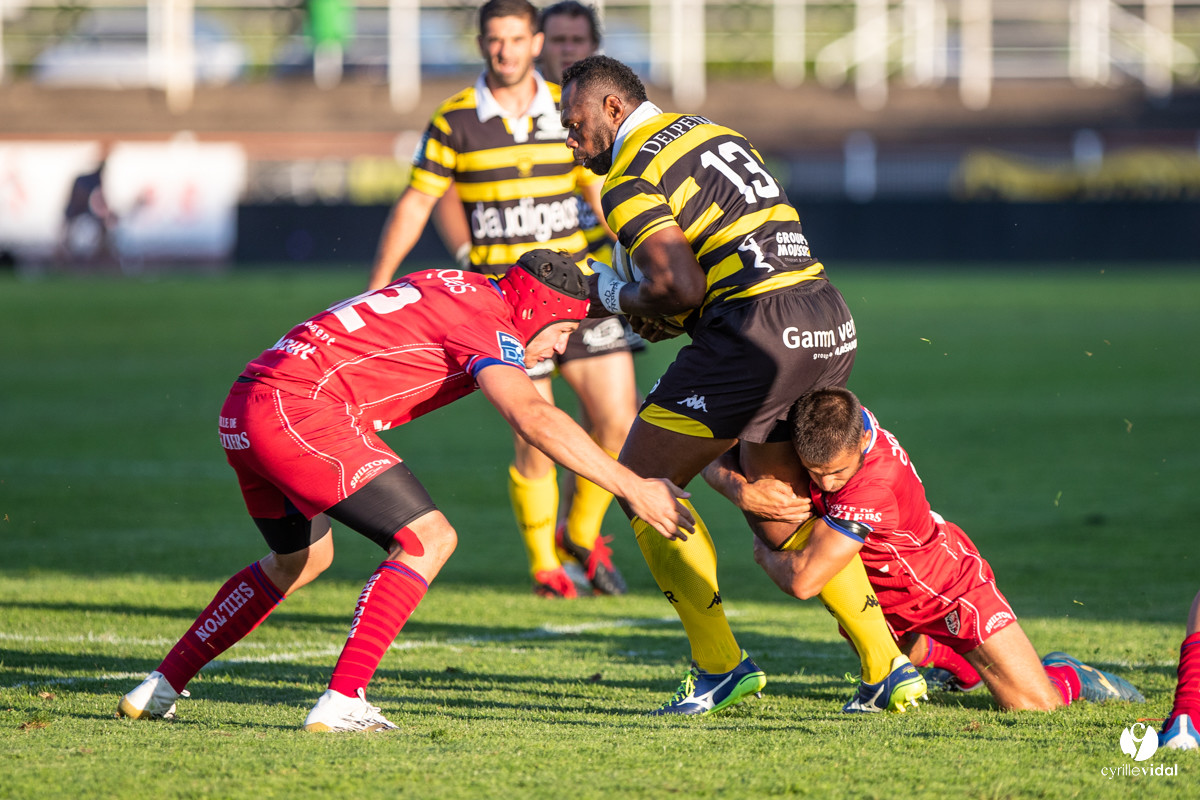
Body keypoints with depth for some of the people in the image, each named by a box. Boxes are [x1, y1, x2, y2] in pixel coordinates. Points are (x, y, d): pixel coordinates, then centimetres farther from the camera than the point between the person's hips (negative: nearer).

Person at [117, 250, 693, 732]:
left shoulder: (456, 287, 20)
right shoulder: (487, 322, -7)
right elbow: (533, 419, -22)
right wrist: (631, 487, -21)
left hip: (242, 411, 10)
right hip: (301, 409, -10)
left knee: (301, 559, 29)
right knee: (428, 538, -7)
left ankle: (160, 687, 30)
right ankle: (342, 700, -15)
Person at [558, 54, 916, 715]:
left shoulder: (630, 182, -5)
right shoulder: (714, 133, 22)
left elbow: (681, 288, -17)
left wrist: (615, 297, 3)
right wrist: (667, 316, 14)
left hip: (758, 332, -9)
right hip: (829, 325, 9)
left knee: (642, 483, 6)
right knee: (777, 516, 22)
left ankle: (720, 666, 1)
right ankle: (888, 666, 16)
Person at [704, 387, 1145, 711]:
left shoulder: (874, 486, -43)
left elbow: (803, 580, -36)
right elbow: (715, 460, -10)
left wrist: (767, 555, -16)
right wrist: (741, 490, -30)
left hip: (947, 582, -7)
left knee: (1034, 704, -12)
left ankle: (1066, 676, 18)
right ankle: (950, 658, 44)